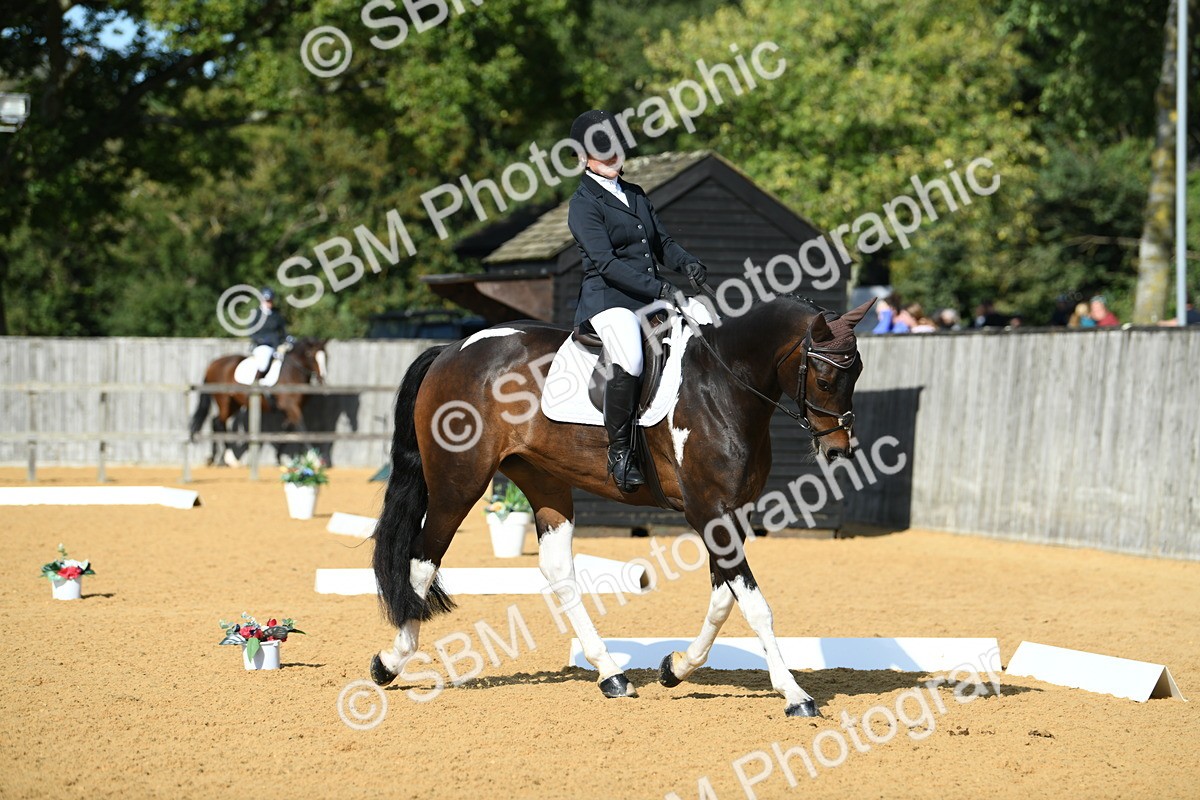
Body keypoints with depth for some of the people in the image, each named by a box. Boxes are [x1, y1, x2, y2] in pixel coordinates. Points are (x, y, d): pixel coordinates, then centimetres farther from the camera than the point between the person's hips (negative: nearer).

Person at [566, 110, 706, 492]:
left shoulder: (635, 194, 20)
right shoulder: (584, 204, -5)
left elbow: (662, 242, 21)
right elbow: (606, 262, -15)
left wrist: (685, 262, -2)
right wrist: (658, 288, -24)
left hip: (651, 298, 8)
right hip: (608, 300, -8)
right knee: (629, 362, -34)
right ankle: (619, 451, -22)